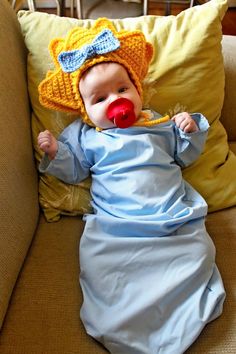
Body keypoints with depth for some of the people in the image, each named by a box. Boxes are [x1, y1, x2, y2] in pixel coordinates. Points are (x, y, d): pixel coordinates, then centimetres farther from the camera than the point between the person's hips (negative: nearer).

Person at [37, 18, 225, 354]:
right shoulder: (85, 136, 12)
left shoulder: (160, 124, 16)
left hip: (175, 216, 2)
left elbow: (184, 156, 24)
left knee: (199, 253, -15)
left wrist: (190, 131, 6)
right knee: (97, 263, -21)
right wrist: (54, 153, -1)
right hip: (114, 223, -1)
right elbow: (73, 171, 17)